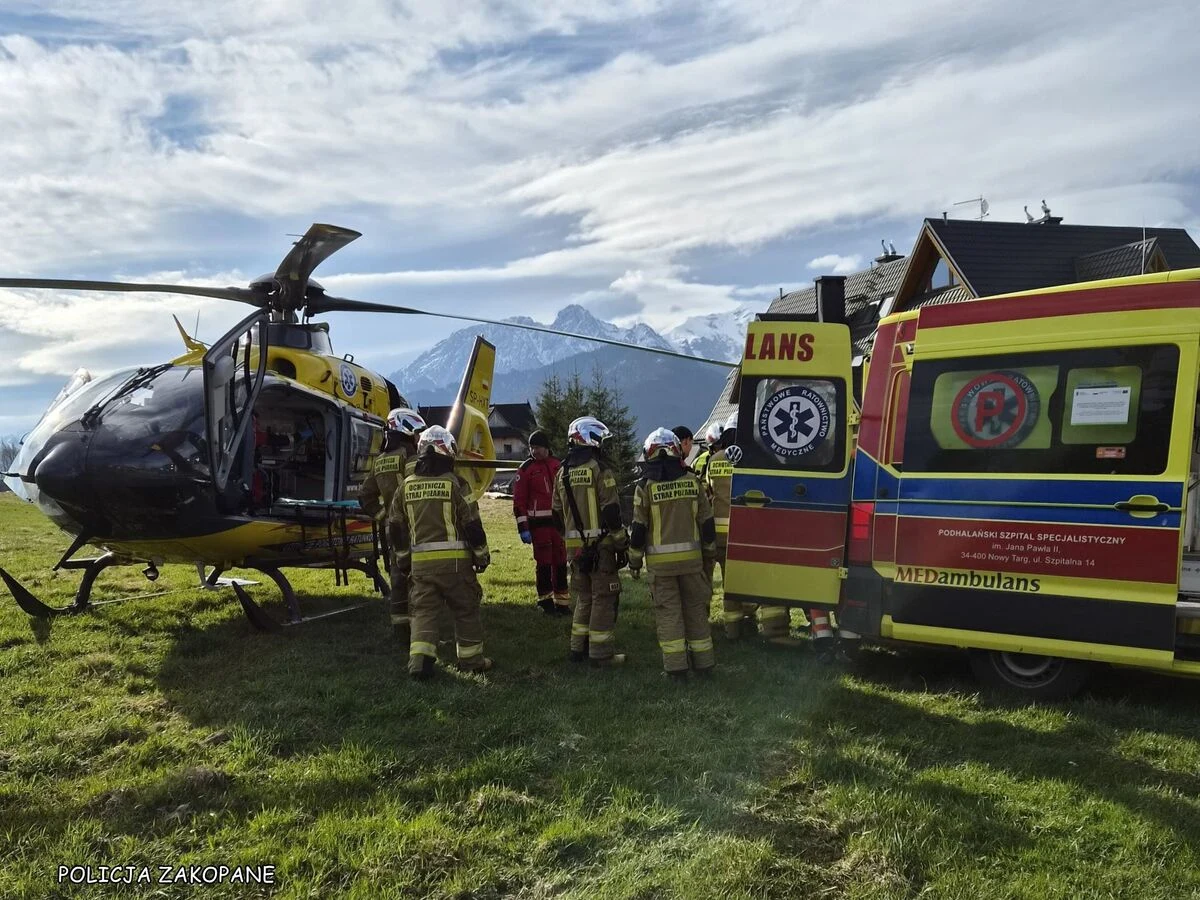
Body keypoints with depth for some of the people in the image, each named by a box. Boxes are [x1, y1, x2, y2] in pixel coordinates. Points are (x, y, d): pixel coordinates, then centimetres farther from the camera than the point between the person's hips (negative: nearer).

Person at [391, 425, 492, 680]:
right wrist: (482, 556, 6)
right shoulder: (455, 484, -7)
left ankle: (419, 660, -4)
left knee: (423, 611, 9)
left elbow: (398, 529, 13)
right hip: (454, 560, -3)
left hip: (421, 561, 3)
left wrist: (404, 559, 25)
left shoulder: (405, 486, 7)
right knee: (466, 610, 10)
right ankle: (471, 659, 19)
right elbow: (473, 525, -6)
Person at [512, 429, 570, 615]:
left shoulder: (557, 466, 8)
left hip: (558, 521, 4)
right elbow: (519, 500, -7)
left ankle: (562, 601, 18)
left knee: (560, 562, 9)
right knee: (543, 563, 2)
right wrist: (523, 528, -13)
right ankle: (546, 602, 13)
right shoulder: (526, 469, -5)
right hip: (538, 523, -4)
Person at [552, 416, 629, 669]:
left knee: (583, 597, 18)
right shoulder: (600, 469, -11)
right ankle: (600, 654, 4)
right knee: (603, 598, 1)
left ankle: (578, 648, 23)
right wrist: (621, 543, -8)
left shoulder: (563, 472, 10)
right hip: (600, 544, -6)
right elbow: (611, 512, -15)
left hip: (576, 546, 7)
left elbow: (557, 514, 15)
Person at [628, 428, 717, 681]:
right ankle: (703, 662, 20)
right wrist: (708, 553, 18)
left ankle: (676, 667, 5)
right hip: (691, 557, 3)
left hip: (661, 561, -2)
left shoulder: (646, 486, -7)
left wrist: (634, 561, 5)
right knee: (695, 608, 13)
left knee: (668, 611, 5)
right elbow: (707, 522, 5)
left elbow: (639, 528, -6)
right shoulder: (692, 481, 1)